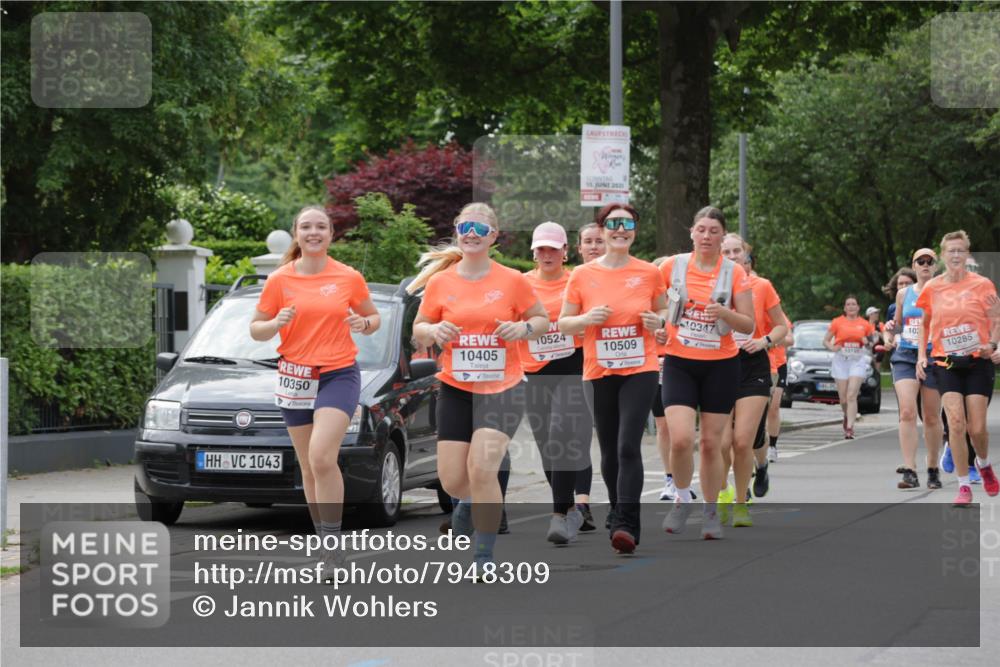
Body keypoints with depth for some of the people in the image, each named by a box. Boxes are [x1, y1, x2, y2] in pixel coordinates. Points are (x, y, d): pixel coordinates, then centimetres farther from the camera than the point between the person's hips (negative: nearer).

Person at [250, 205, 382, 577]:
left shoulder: (349, 278, 0)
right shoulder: (280, 280, 2)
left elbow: (373, 317, 14)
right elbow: (256, 329, 7)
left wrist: (363, 323, -10)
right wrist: (276, 323, -15)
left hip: (339, 375, -3)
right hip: (295, 377, 3)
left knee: (321, 456, -21)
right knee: (309, 467, 8)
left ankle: (333, 543, -16)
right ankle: (326, 544, 20)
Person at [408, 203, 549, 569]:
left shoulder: (512, 281, -2)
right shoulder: (439, 282, 2)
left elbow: (542, 319, 9)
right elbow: (418, 329, 10)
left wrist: (523, 328, -13)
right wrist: (433, 331, -12)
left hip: (503, 389, -2)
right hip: (455, 389, 2)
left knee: (481, 469, -17)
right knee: (452, 479, 1)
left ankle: (484, 558, -5)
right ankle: (471, 500, 41)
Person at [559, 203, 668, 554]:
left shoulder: (648, 273, 2)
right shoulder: (582, 275, 2)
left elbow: (663, 309, 16)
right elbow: (563, 324, 8)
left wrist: (658, 320, -7)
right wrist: (586, 318, -12)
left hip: (640, 371, -2)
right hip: (599, 372, 2)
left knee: (628, 446, -15)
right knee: (609, 451, 9)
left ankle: (627, 525, -19)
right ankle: (618, 512, 29)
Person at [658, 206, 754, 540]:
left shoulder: (735, 272, -2)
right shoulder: (672, 266, -1)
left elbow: (749, 325, -3)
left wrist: (724, 313, -21)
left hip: (720, 365, 0)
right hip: (679, 362, 0)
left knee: (711, 442, 3)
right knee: (680, 438, -16)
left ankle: (711, 512, 19)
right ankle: (683, 500, 9)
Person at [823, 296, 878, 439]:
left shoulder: (865, 324, 5)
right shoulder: (837, 322, 4)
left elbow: (872, 340, 18)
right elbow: (825, 340, 7)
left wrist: (869, 341, -5)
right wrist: (832, 347, -13)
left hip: (857, 361, -1)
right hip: (841, 360, 1)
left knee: (852, 395, -13)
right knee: (843, 398, 3)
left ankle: (849, 428, -16)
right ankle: (847, 416, 34)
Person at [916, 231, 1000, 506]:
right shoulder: (932, 288, 4)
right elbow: (924, 324, 16)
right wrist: (921, 355, 5)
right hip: (946, 362, 1)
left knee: (977, 428, -3)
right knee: (956, 423, -14)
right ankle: (964, 486, -5)